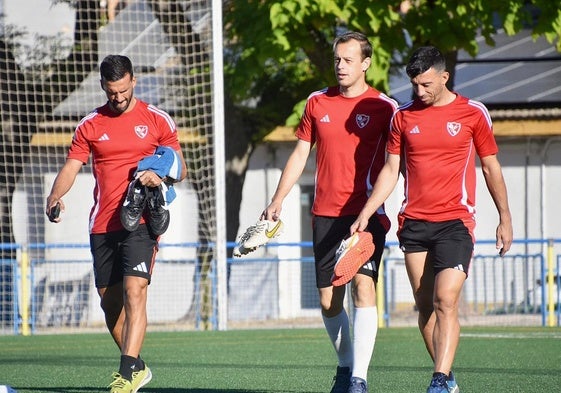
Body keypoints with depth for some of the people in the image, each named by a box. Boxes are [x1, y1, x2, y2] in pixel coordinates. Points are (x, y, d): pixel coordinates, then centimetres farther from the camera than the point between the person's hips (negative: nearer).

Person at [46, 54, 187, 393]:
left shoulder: (158, 120, 5)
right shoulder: (90, 125, 10)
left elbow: (181, 168, 8)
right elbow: (71, 167, 2)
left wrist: (160, 176, -15)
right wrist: (56, 196, -18)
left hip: (142, 222, -4)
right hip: (103, 225, 4)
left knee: (134, 293, -18)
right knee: (110, 301, 9)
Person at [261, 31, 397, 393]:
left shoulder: (384, 107, -2)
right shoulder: (317, 103, 9)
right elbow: (301, 154, 16)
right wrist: (278, 200, 9)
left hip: (367, 213, -4)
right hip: (326, 214, 4)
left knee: (364, 287, -16)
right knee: (328, 301, 5)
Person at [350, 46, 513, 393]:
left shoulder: (473, 113, 2)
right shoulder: (403, 117, 9)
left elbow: (492, 168, 9)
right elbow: (391, 171, 12)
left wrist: (505, 219, 7)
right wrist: (365, 214, 3)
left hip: (456, 222, -4)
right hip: (414, 223, 4)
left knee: (445, 301, -17)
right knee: (425, 306, 3)